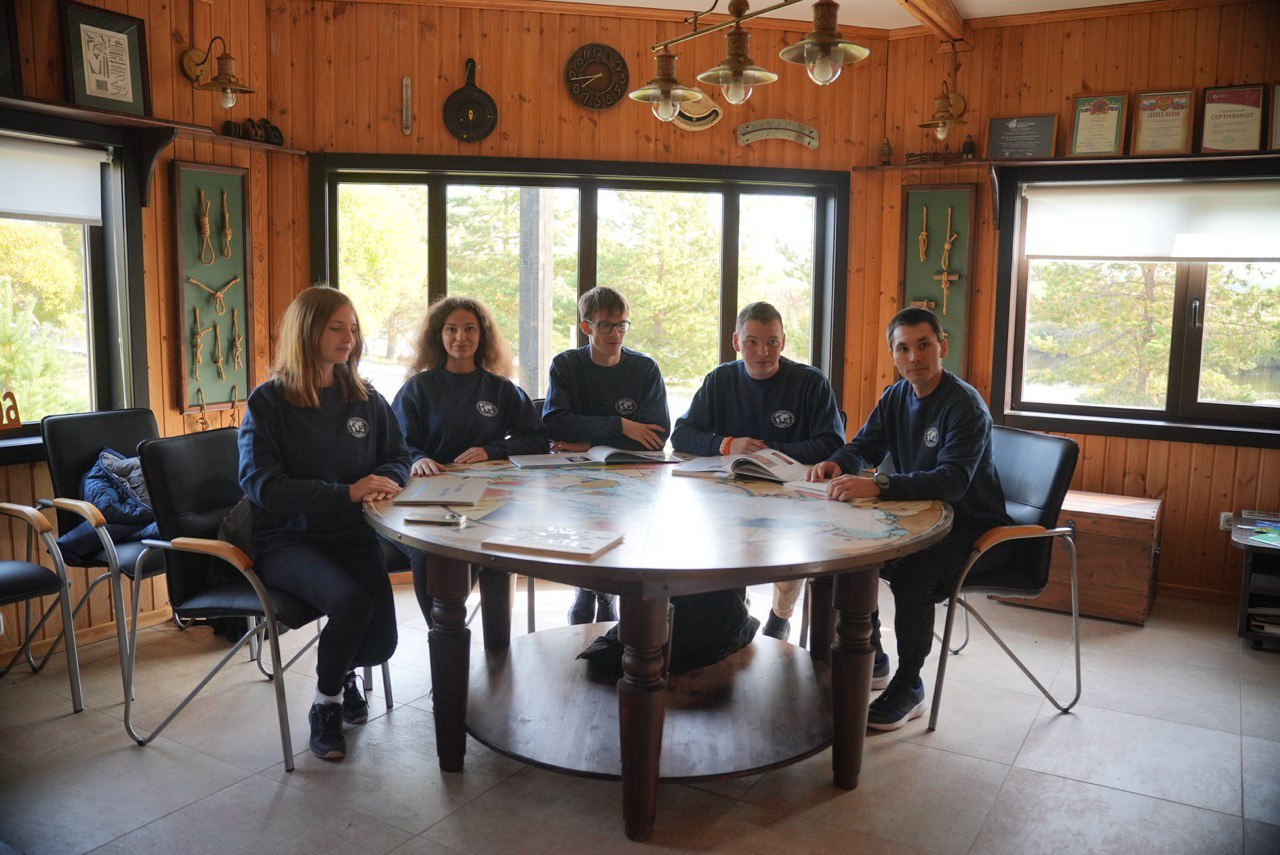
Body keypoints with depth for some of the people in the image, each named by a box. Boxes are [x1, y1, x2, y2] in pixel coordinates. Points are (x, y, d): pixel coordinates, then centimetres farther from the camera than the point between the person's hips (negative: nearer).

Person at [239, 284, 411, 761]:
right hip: (286, 540, -4)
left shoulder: (366, 400, 8)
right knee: (351, 602, -32)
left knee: (380, 642, -15)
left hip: (352, 535, 4)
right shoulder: (268, 402, -5)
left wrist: (385, 480, -11)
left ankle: (342, 668, 26)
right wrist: (346, 492, -23)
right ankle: (326, 704, -2)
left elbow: (398, 458, 16)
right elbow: (260, 484, -14)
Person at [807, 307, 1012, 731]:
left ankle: (909, 688, -13)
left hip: (972, 528, -8)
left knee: (910, 571, -32)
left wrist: (878, 485, -47)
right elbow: (864, 446, 10)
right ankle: (870, 656, 14)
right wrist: (838, 465, -16)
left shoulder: (965, 405, -20)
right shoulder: (896, 397, 5)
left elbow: (953, 480, -34)